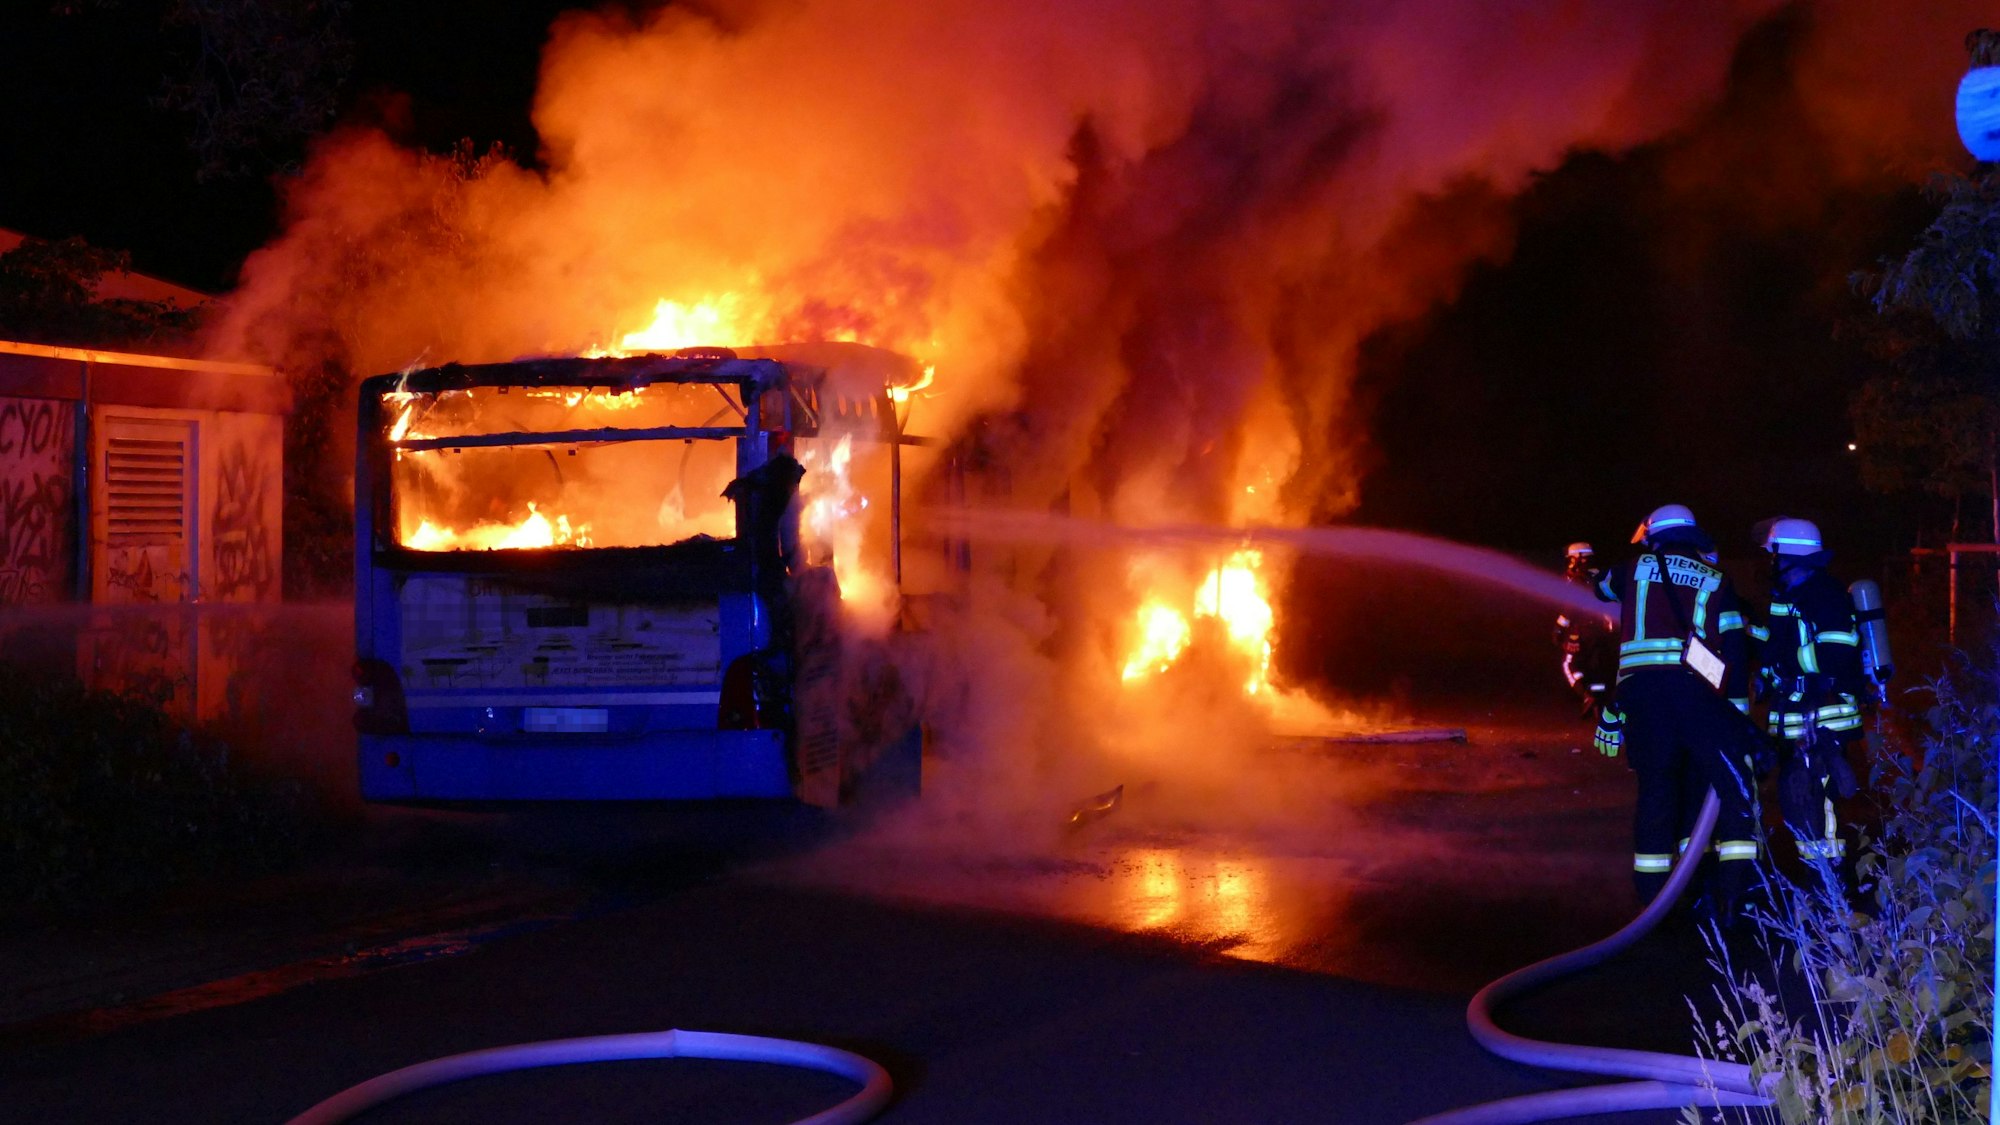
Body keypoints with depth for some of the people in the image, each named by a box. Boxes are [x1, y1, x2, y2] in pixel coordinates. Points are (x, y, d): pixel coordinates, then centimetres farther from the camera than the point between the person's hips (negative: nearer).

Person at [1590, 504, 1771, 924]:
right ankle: (1734, 890, -10)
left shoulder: (1636, 568, 19)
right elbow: (1735, 649, 11)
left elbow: (1602, 586, 43)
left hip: (1639, 686, 2)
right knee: (1734, 783, 1)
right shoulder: (1715, 581, 17)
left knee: (1655, 785, 11)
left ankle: (1651, 891, 14)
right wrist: (1739, 711, 14)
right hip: (1693, 686, -2)